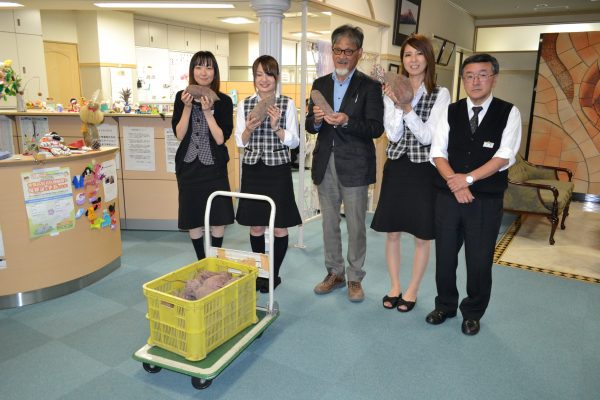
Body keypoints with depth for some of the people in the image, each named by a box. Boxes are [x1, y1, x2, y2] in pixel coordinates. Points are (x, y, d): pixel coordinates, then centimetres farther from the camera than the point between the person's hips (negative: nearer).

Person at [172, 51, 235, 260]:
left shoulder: (223, 101, -4)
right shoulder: (181, 97, 1)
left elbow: (221, 138, -11)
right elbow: (179, 134, -4)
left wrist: (208, 111, -19)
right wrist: (187, 107, -14)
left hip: (214, 167, -1)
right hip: (188, 167, 2)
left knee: (218, 220, 3)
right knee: (193, 221, 9)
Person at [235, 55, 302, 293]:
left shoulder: (287, 104, -1)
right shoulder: (244, 105, 6)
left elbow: (294, 141, -3)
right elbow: (240, 142, 7)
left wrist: (276, 128, -18)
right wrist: (249, 129, -13)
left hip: (278, 170, -2)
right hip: (252, 170, 2)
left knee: (279, 227, 5)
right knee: (255, 226, 11)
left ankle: (274, 273, 22)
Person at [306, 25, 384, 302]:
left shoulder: (370, 87, -3)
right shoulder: (320, 84, 11)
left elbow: (376, 128, -11)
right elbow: (309, 126, 10)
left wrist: (346, 121, -25)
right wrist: (316, 120, -12)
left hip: (354, 167, -4)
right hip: (325, 165, 5)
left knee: (355, 226, 5)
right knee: (329, 224, 13)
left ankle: (355, 278, 21)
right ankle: (334, 273, 29)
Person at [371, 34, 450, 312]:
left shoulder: (440, 94, -3)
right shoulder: (393, 91, 4)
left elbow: (427, 136, -11)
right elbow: (394, 135, -5)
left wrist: (407, 108, -22)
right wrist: (397, 105, -19)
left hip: (424, 170, -2)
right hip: (396, 167, 3)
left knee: (422, 236, 8)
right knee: (392, 232, 9)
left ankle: (412, 290, 26)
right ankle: (395, 286, 28)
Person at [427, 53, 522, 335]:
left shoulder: (508, 113, 1)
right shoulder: (451, 112, 6)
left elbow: (504, 157, -8)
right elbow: (438, 153, 0)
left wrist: (468, 178, -16)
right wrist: (456, 184, -13)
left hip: (486, 200, -2)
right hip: (448, 196, 2)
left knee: (479, 260, 6)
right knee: (444, 255, 11)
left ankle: (473, 313, 28)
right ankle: (445, 305, 32)